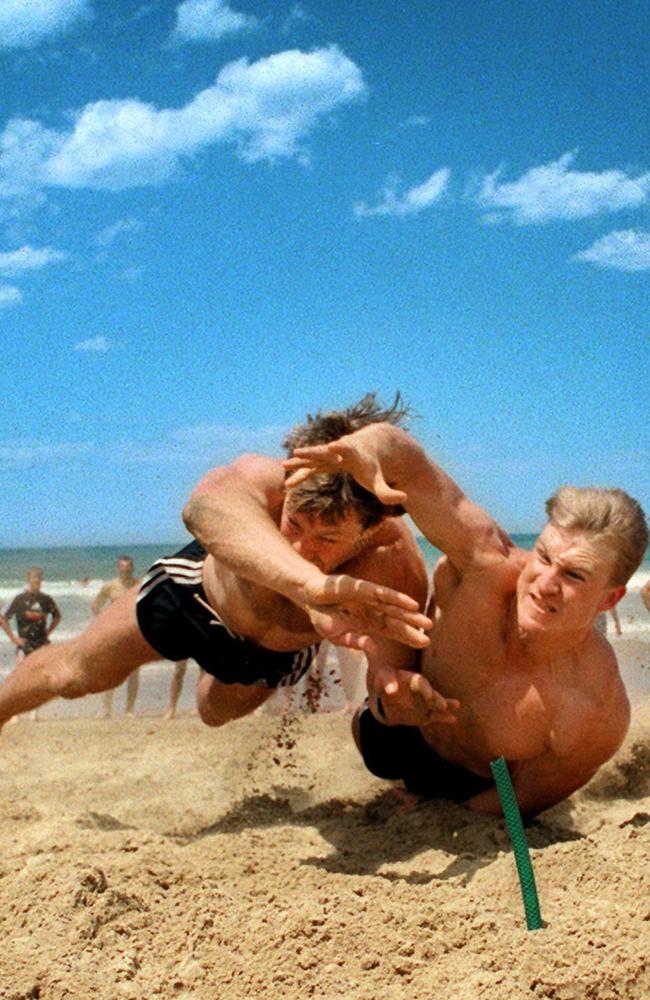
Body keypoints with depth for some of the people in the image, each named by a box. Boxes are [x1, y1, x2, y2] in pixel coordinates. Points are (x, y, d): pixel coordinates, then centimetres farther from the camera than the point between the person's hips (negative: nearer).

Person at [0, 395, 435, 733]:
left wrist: (399, 688, -69)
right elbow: (207, 503, -71)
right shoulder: (266, 480, -46)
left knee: (216, 712, 33)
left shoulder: (398, 576, -44)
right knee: (74, 673, 13)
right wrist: (310, 584, -89)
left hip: (280, 654, 2)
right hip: (201, 585, -2)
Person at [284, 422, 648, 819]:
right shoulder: (488, 566, -39)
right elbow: (402, 457, -41)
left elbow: (520, 802, -23)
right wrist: (363, 453, -64)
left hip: (474, 787, -1)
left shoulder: (599, 720, -41)